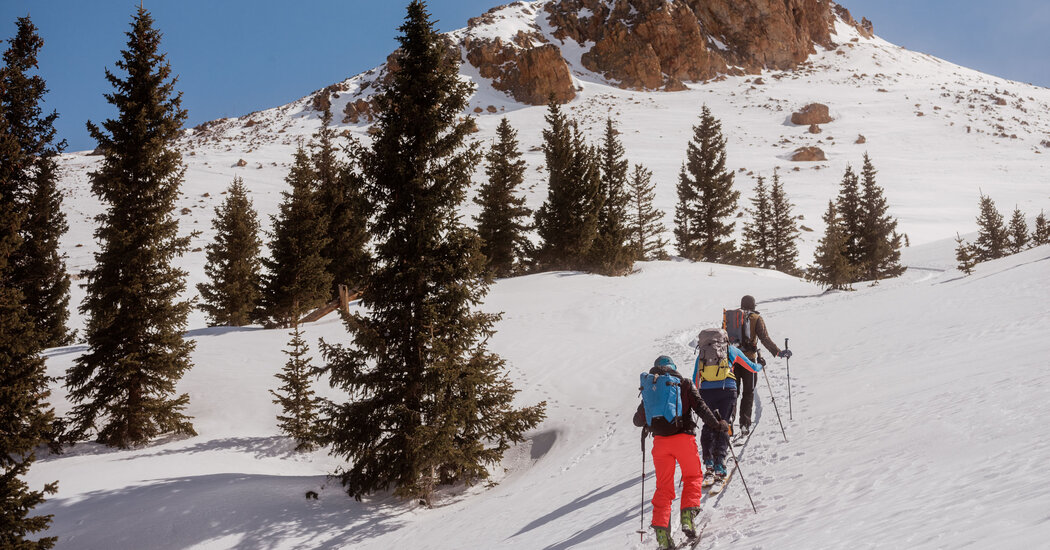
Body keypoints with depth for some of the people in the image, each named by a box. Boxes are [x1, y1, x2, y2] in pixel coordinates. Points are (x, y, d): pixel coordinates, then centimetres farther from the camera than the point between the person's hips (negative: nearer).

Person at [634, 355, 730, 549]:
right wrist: (717, 425, -2)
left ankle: (660, 527, -4)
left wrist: (646, 424, 36)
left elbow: (638, 420, 14)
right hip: (683, 438, -2)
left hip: (660, 441, 2)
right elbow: (699, 406, -6)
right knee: (693, 477, 19)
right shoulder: (685, 384, 6)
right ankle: (688, 514, -1)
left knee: (663, 486, 10)